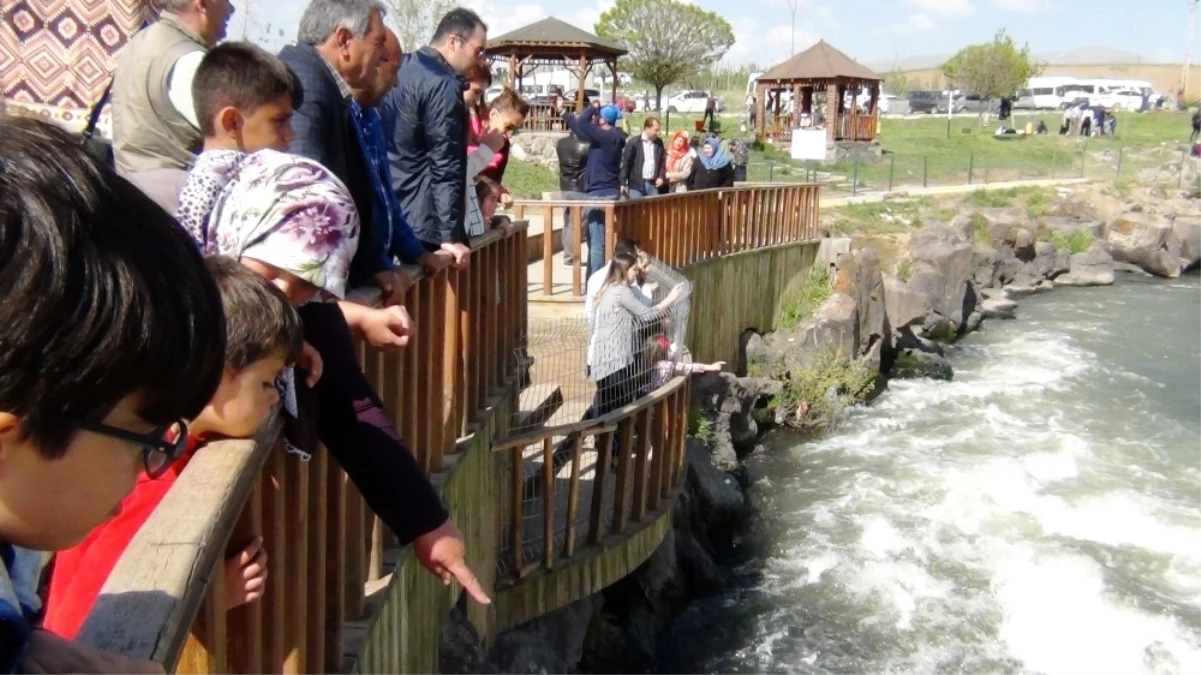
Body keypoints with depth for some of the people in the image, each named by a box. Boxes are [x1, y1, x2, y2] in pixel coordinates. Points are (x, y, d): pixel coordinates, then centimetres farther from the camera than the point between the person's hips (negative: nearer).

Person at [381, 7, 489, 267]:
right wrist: (450, 234, -19)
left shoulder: (401, 71, 14)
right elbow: (445, 165, -18)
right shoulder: (443, 84, -13)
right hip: (421, 224, -9)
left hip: (386, 218, 9)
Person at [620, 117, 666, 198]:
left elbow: (663, 161, 17)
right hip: (636, 185, -4)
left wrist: (661, 177, 2)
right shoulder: (633, 143, -5)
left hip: (653, 185, 4)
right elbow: (626, 163, -4)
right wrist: (623, 183, -6)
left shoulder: (659, 143, 9)